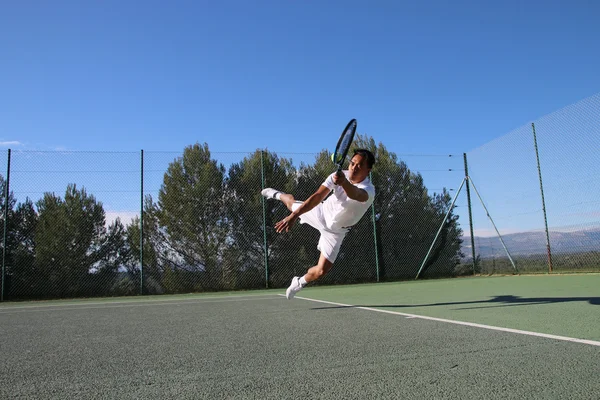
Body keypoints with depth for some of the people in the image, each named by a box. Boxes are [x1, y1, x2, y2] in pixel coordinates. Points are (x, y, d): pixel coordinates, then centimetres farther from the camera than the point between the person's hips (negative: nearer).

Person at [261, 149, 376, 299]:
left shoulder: (369, 190, -34)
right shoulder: (339, 175, -22)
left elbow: (355, 194, -59)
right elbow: (317, 197, -27)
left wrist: (344, 183, -81)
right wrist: (293, 215, -38)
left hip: (335, 231, -3)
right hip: (322, 212, 3)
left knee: (321, 271, -10)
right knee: (291, 202, 22)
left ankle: (300, 282, 24)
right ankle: (277, 194, 61)